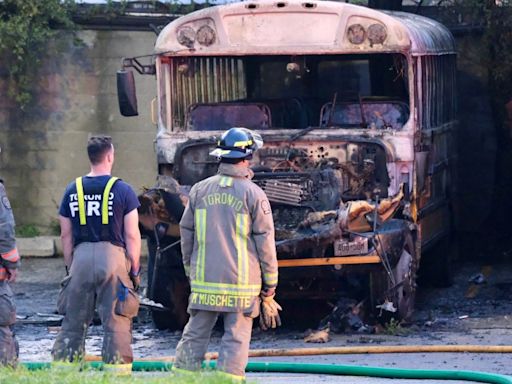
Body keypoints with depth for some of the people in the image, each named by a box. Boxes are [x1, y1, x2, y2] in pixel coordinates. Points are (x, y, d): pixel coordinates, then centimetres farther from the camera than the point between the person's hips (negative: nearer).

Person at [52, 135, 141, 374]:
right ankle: (116, 369, -3)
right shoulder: (122, 190, -3)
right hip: (112, 255, -3)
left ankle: (62, 369, 9)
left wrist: (70, 266, 19)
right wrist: (135, 268, 4)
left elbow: (66, 235, 10)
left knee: (73, 320, 9)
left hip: (81, 256, 3)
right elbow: (131, 235, -4)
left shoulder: (73, 190, 8)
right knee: (116, 321, 1)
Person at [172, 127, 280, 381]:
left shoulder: (200, 190, 5)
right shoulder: (253, 193, -6)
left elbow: (186, 233, 12)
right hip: (241, 282, -3)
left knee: (195, 333, 9)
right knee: (236, 337, 1)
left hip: (204, 279, 3)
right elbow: (264, 240, -3)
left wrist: (190, 270, 23)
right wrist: (270, 281, 5)